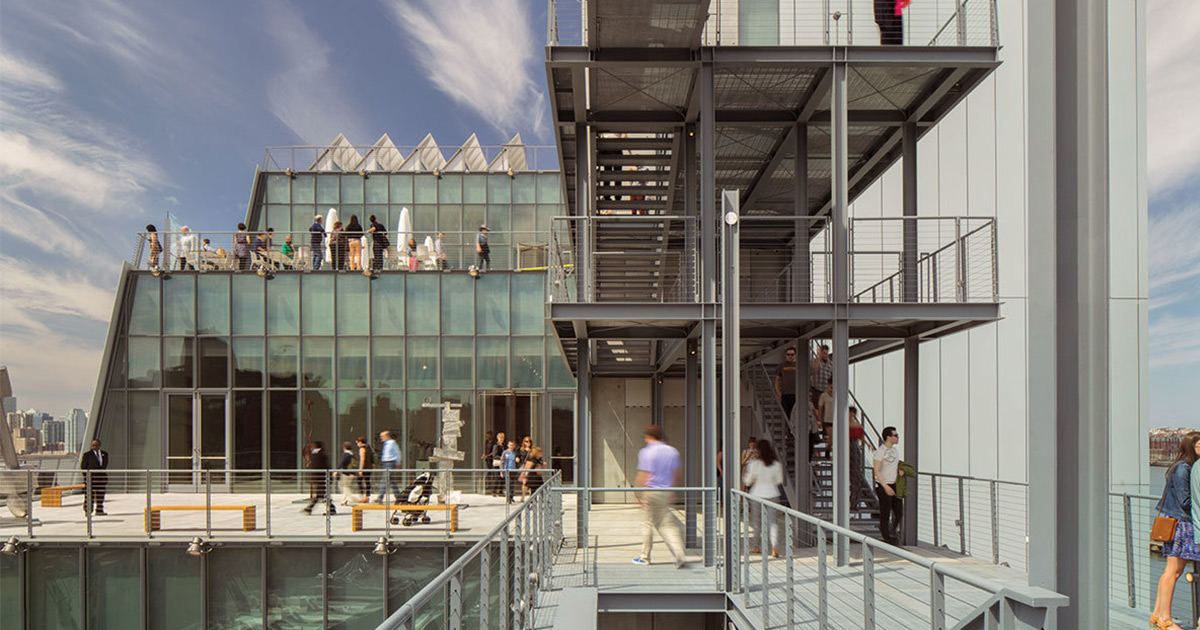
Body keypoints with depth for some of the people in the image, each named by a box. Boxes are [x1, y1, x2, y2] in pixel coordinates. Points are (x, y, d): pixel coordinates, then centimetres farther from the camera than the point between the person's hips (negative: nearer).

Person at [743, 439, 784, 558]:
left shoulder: (755, 463, -11)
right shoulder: (776, 463, -2)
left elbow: (748, 481, -5)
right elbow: (779, 480, 6)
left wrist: (744, 475, 16)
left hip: (757, 494, -2)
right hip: (772, 494, 2)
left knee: (756, 521, 12)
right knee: (773, 521, 3)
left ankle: (756, 547, 21)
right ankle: (775, 547, -13)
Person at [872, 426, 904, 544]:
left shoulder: (895, 450, 10)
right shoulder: (879, 451, -14)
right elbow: (877, 472, -17)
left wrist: (900, 470, -1)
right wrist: (886, 487, -25)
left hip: (895, 486, 7)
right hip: (884, 487, -7)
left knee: (899, 513, 9)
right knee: (885, 515, 0)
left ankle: (892, 532, 31)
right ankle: (887, 539, 10)